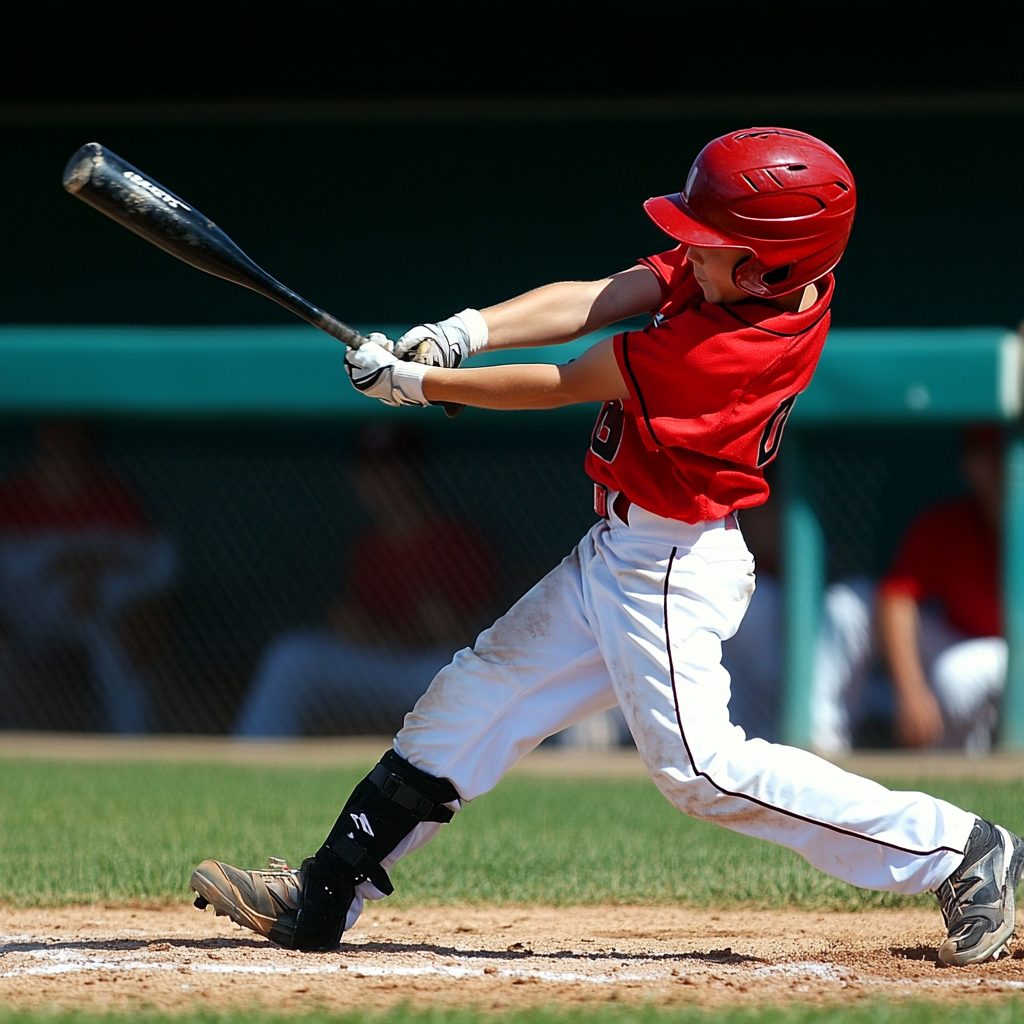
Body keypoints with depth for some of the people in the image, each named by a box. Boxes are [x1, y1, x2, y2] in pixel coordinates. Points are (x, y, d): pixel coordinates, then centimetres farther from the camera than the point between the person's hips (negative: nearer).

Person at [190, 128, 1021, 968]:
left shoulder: (723, 352, -29)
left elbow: (557, 386, -19)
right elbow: (590, 301, -5)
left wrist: (416, 381, -9)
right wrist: (462, 331, -17)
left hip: (671, 570, -10)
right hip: (621, 554, 10)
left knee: (699, 764, -11)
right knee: (481, 696, 13)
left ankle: (956, 849, -5)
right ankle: (325, 897, 20)